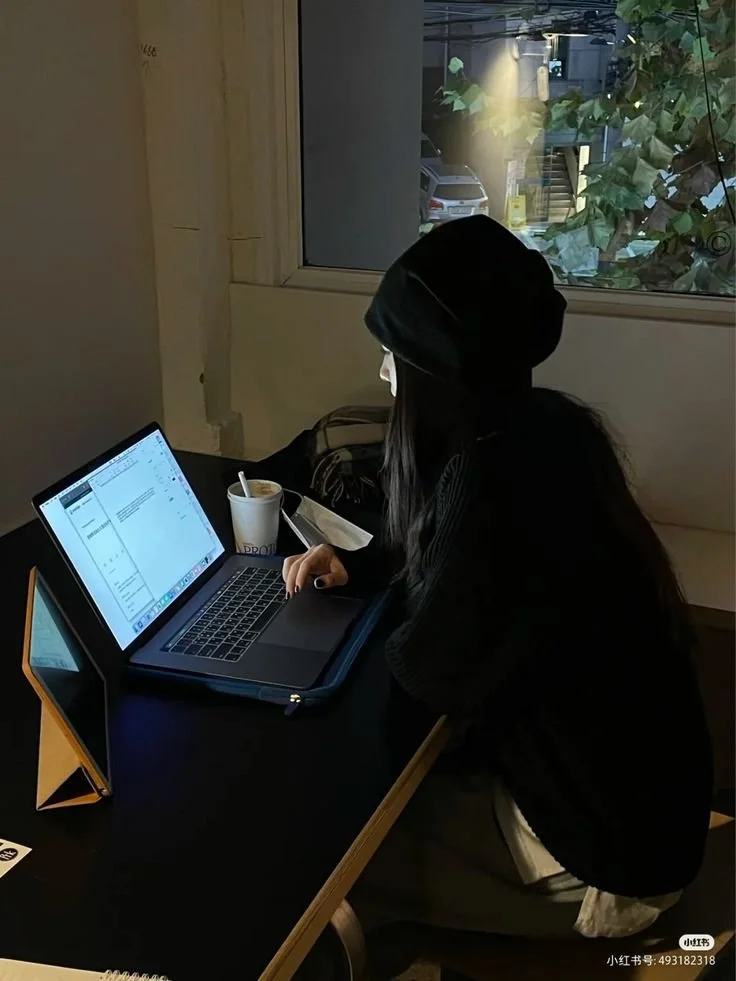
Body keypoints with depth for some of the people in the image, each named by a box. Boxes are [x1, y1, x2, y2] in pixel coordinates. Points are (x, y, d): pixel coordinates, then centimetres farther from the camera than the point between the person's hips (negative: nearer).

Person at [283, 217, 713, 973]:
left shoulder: (502, 473, -31)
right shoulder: (538, 428, -1)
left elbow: (428, 670, -22)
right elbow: (454, 561, 17)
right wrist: (357, 566, 4)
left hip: (606, 851, -8)